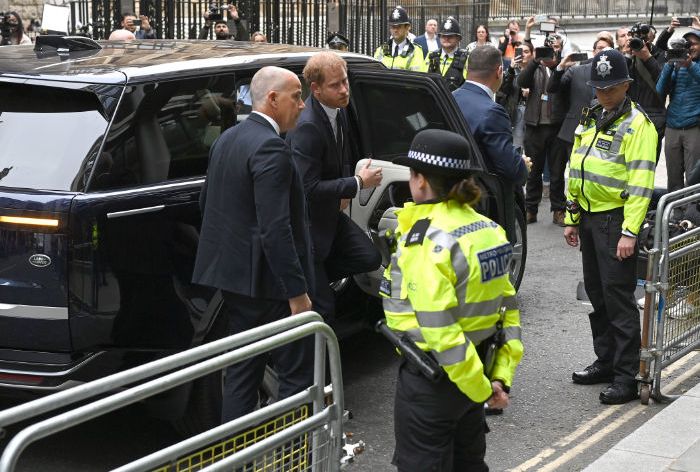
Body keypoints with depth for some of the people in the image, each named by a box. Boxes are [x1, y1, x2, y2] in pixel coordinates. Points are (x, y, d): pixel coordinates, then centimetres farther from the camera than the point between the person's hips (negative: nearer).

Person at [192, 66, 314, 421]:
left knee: (242, 369, 17)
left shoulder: (227, 139, 10)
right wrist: (297, 292, -21)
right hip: (266, 281, -10)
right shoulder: (270, 148, -19)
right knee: (297, 373, 0)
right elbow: (275, 229, -24)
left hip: (232, 273, 10)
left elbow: (206, 203, 19)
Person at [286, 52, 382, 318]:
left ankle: (315, 279, 13)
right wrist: (358, 183, -20)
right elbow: (308, 188, -28)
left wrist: (343, 192, 0)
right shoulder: (307, 127, -27)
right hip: (308, 224, -9)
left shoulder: (338, 111, 1)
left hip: (331, 214, 9)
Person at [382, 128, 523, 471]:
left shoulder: (426, 241, -22)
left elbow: (439, 330, -25)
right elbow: (507, 308, 5)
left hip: (431, 380, -8)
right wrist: (501, 375, 4)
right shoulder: (486, 228, 3)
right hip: (474, 371, 8)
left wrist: (481, 388, -17)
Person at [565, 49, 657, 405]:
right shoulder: (591, 120, 14)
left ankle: (627, 377, -1)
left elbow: (640, 183, -18)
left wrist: (629, 231, -24)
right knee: (596, 293, 15)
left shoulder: (637, 125, -11)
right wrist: (572, 219, 17)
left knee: (618, 296, -7)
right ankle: (606, 362, 27)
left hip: (616, 219, -8)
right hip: (589, 217, 8)